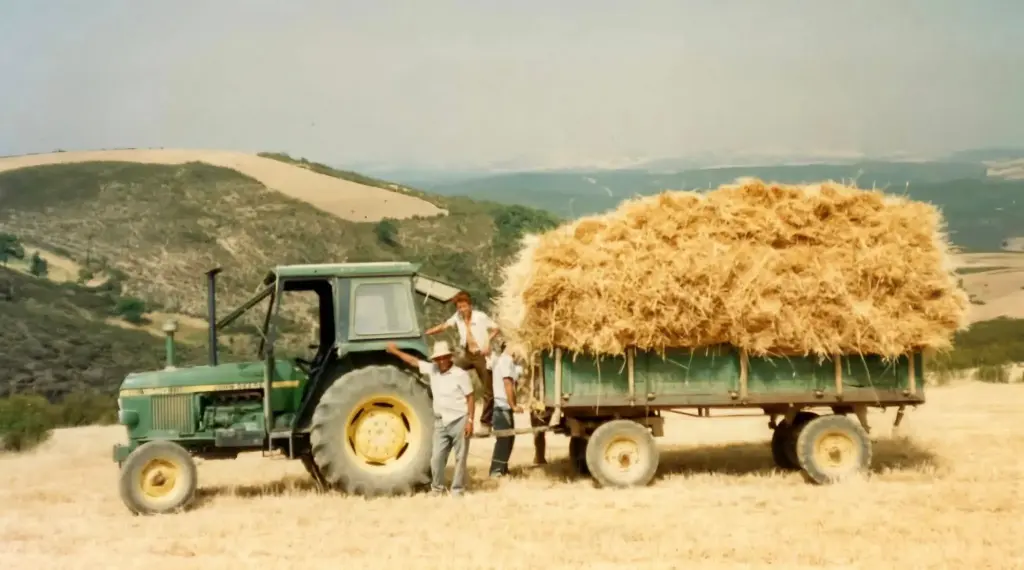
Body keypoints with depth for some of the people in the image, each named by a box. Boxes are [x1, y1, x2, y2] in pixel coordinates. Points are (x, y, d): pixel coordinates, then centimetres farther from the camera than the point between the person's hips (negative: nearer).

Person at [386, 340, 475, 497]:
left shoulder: (460, 374, -10)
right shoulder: (432, 369, 4)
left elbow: (470, 398, -8)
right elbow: (413, 361, 16)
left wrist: (470, 420, -13)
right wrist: (396, 351, 22)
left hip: (459, 421, -5)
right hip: (441, 422, 5)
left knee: (460, 458, 2)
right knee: (437, 457, 4)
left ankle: (457, 490, 11)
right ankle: (436, 489, 17)